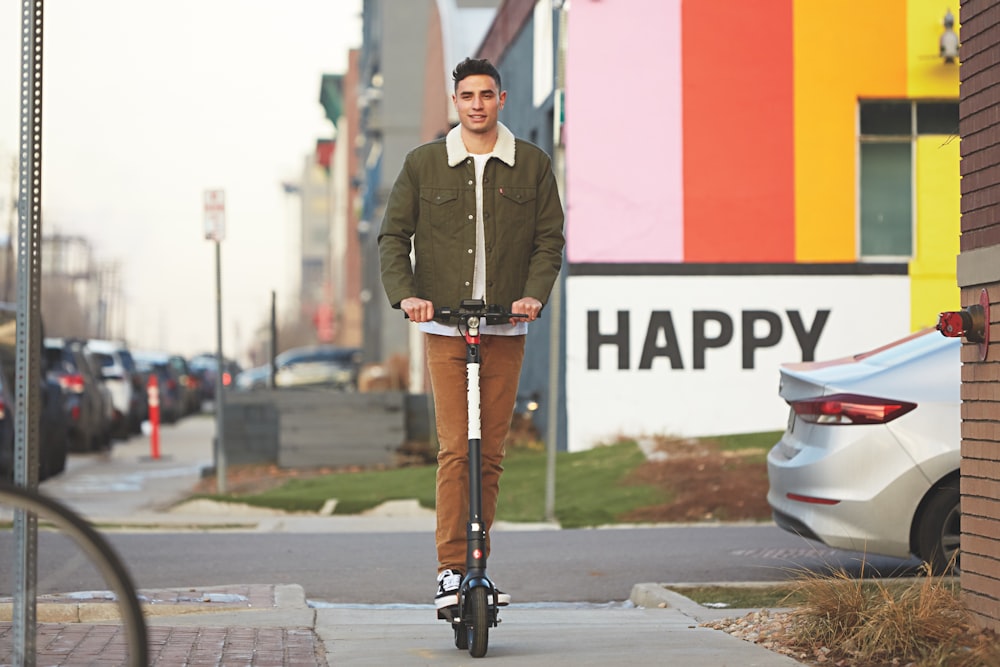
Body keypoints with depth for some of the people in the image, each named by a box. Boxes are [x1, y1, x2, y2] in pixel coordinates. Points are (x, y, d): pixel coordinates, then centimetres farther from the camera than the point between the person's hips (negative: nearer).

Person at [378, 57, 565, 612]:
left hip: (506, 328, 1)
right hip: (444, 324, -1)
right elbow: (393, 235, 7)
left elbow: (549, 239, 6)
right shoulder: (423, 164, 5)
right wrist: (404, 294, -9)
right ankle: (451, 570, -6)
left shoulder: (532, 165, 6)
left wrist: (534, 294, -11)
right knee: (454, 448, -9)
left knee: (490, 453, 4)